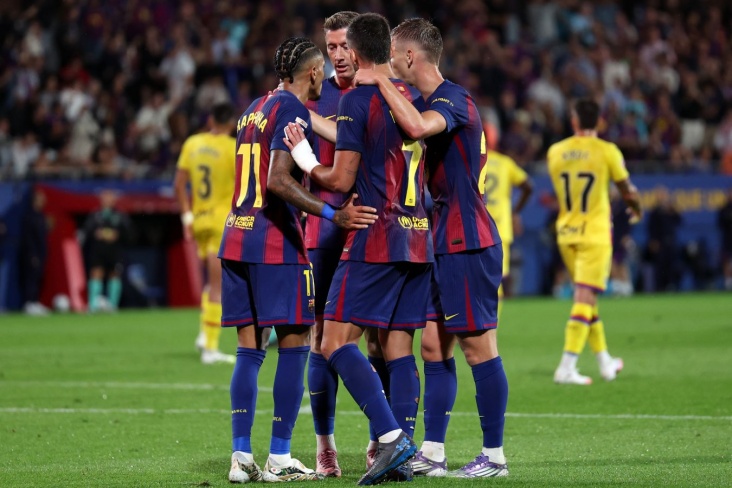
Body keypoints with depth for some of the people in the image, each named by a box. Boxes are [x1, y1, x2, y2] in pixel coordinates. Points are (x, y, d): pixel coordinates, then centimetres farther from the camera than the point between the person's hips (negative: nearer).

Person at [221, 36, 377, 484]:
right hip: (275, 244, -8)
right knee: (295, 345, -2)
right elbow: (277, 180, -21)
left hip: (237, 237, 8)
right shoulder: (293, 110, -9)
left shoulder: (255, 108, 18)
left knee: (250, 349, 8)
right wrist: (333, 214, -28)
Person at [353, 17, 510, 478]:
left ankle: (494, 455, 1)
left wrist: (381, 81, -24)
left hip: (467, 244, -10)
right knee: (433, 346, 9)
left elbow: (417, 126, -37)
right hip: (442, 245, 10)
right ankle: (433, 454, 12)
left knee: (479, 348, -5)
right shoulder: (428, 103, 15)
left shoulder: (454, 99, -15)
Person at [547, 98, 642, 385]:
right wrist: (636, 209, 25)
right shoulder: (607, 152, -10)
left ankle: (605, 361, 27)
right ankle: (566, 368, -15)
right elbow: (627, 190, 3)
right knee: (585, 299, -7)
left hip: (566, 234, 5)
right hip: (595, 235, -5)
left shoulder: (555, 152, 1)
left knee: (586, 298, 17)